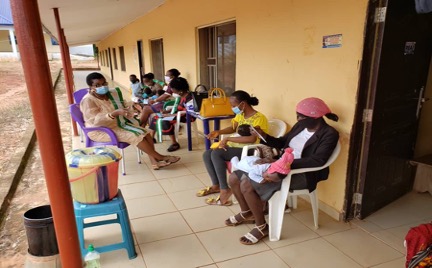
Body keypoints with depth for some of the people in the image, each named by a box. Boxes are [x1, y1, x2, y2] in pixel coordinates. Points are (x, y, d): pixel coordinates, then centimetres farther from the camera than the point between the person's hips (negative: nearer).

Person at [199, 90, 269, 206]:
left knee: (216, 154, -27)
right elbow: (233, 128, 22)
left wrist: (228, 139, -26)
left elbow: (252, 139, -31)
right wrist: (218, 132, 2)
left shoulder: (259, 118, -18)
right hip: (236, 146, 9)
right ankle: (216, 185, 7)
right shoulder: (240, 114, 8)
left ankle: (225, 190, -19)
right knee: (207, 154, -7)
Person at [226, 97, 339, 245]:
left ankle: (262, 227, -2)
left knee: (247, 185, -24)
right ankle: (246, 212, 24)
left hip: (302, 174, -8)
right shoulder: (301, 125, 9)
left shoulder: (329, 134, -13)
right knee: (234, 178, -1)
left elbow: (317, 160, -26)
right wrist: (263, 135, -1)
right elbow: (282, 143, 19)